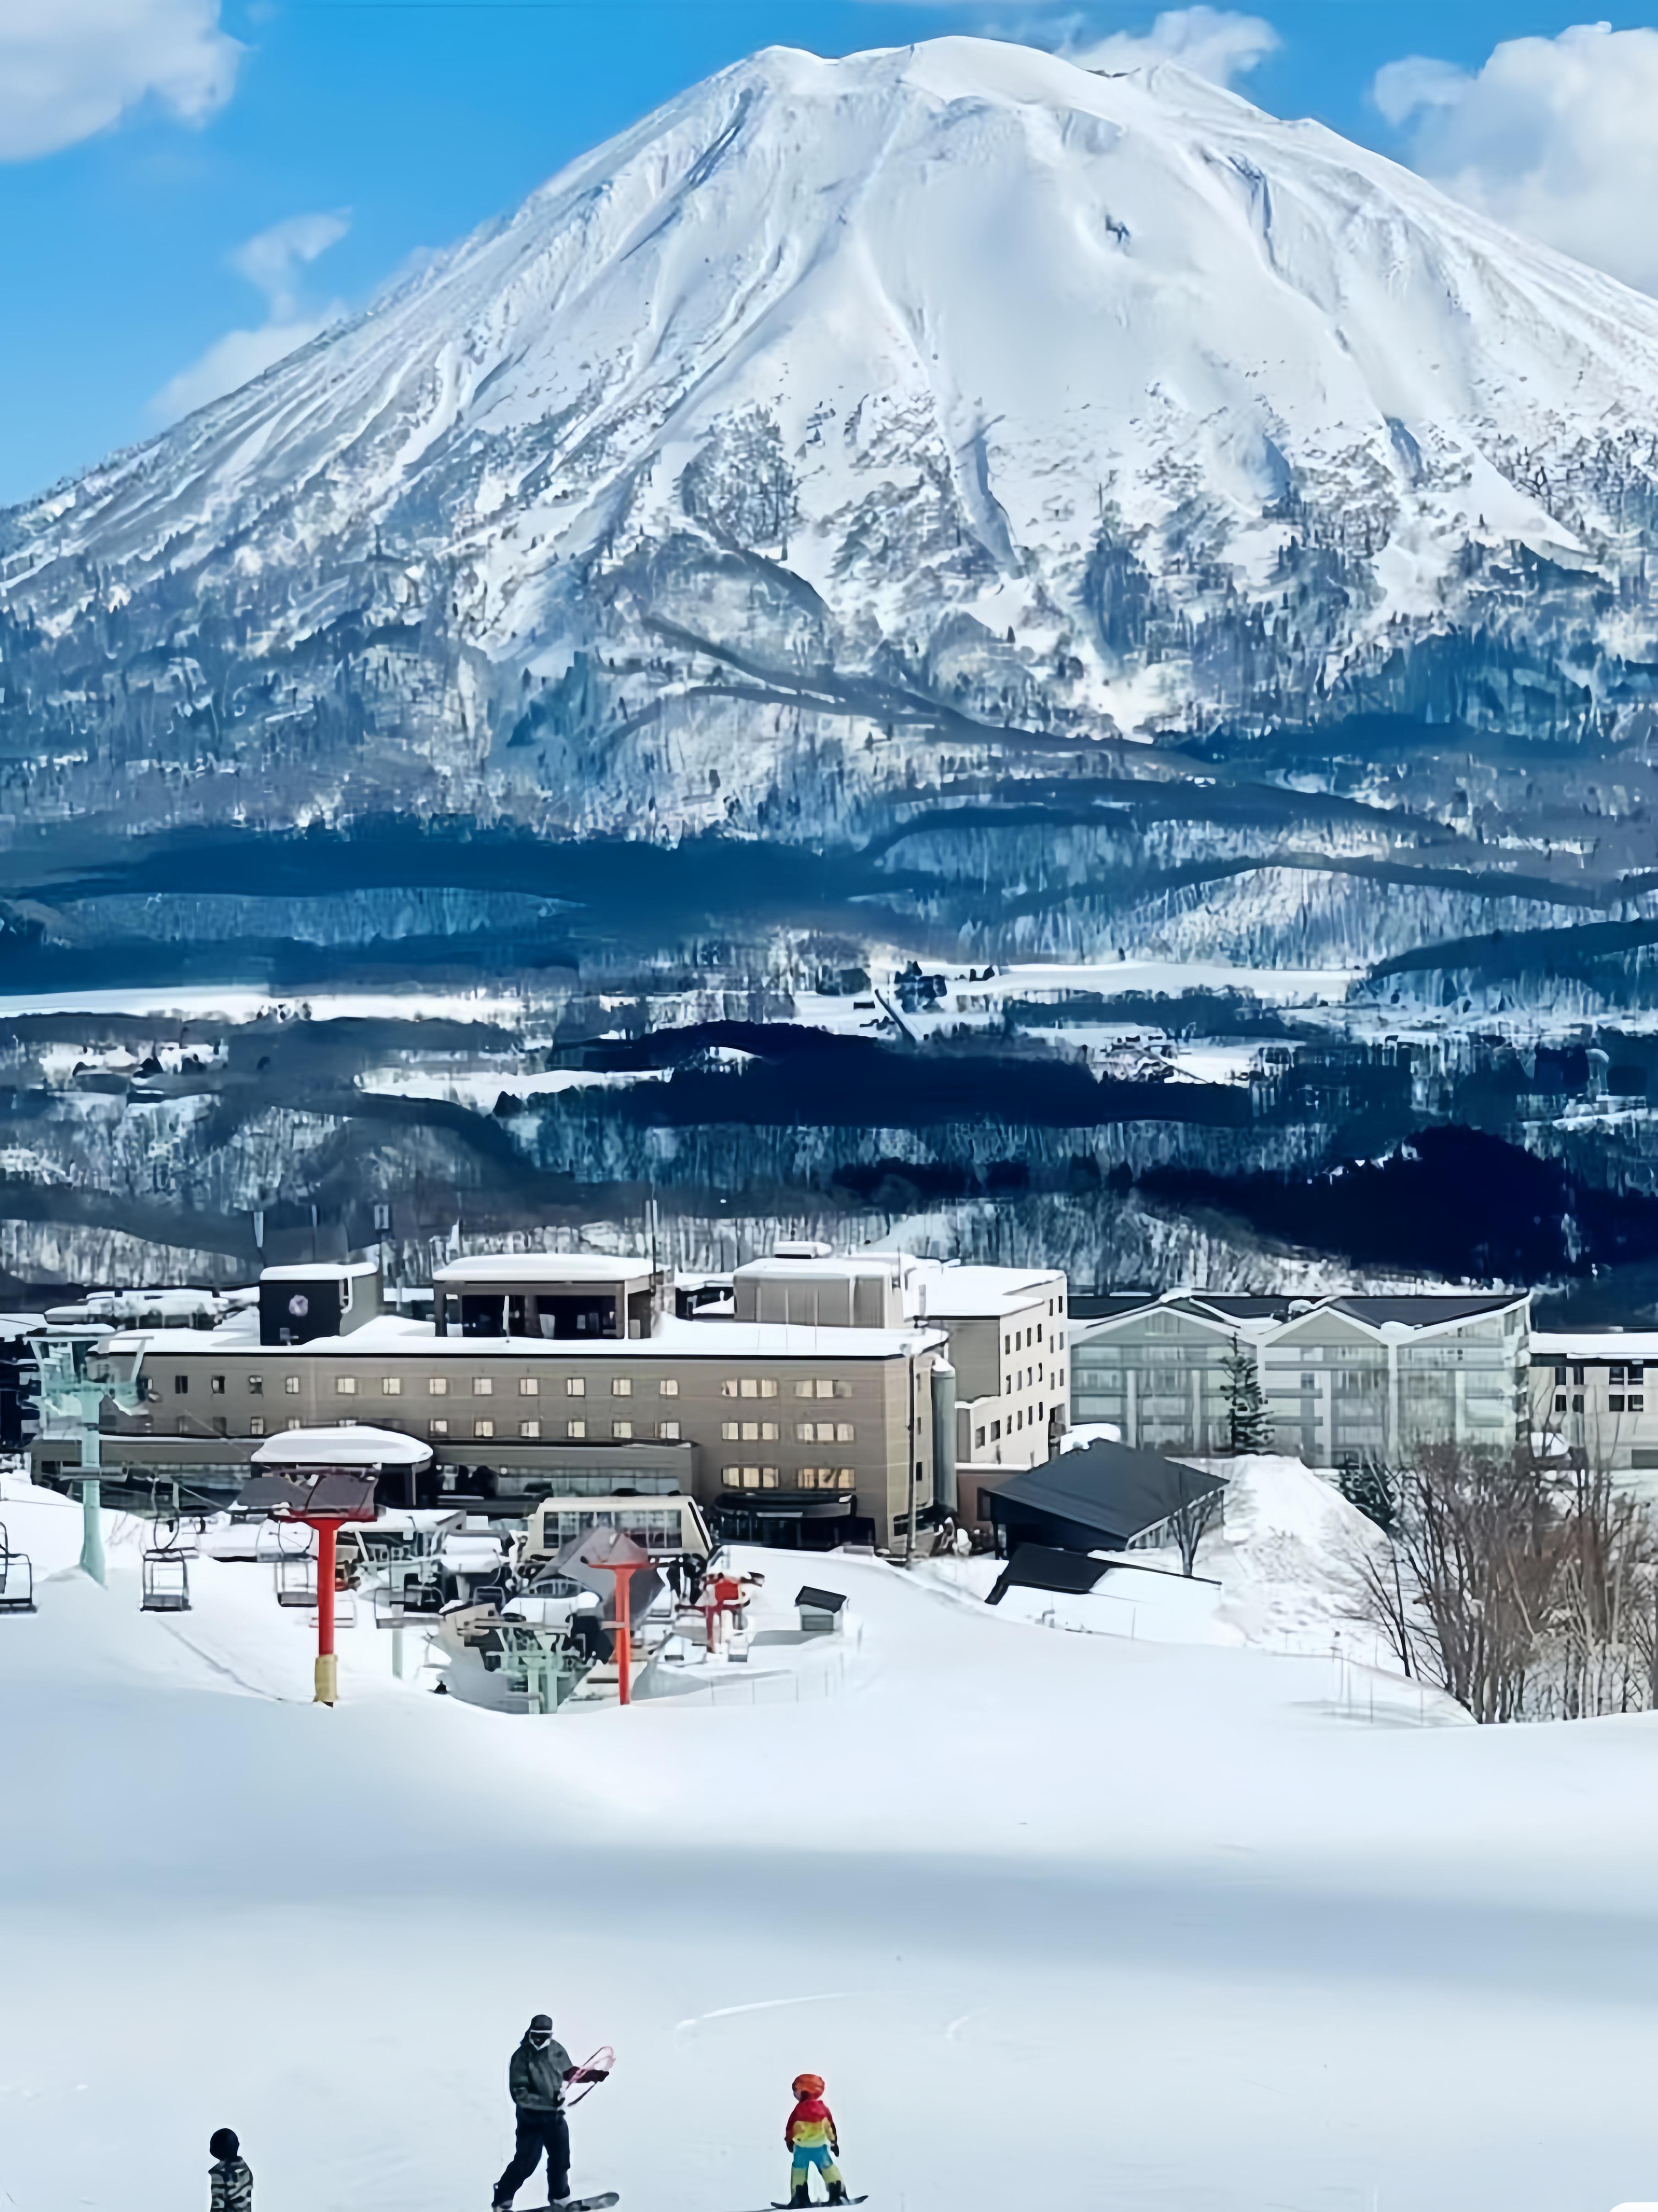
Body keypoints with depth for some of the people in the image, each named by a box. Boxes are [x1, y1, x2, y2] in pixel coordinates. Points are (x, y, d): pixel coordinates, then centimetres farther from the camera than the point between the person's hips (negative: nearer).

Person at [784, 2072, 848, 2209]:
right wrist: (834, 2142, 16)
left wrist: (789, 2141, 8)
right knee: (828, 2167, 10)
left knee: (799, 2170, 8)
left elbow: (790, 2127, -6)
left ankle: (799, 2198, 3)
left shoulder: (799, 2109, -9)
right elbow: (830, 2126, 7)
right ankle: (839, 2195, 5)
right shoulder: (822, 2108, 1)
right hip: (820, 2146, 3)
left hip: (802, 2147, -3)